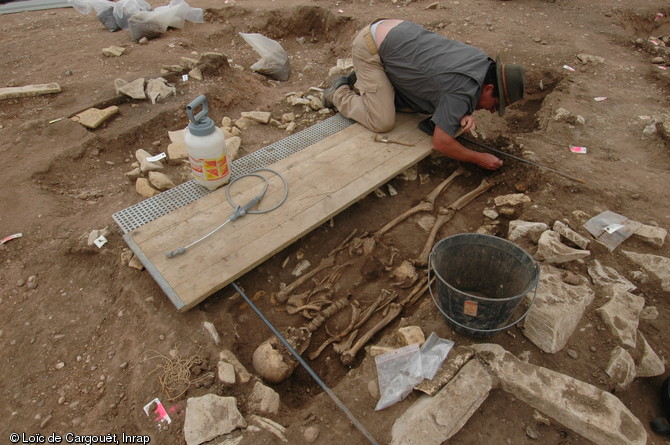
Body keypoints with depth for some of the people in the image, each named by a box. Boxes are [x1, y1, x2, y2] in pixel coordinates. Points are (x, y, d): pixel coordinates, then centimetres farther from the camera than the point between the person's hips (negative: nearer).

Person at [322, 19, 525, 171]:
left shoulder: (483, 62, -1)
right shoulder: (464, 90, -27)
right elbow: (441, 143, -25)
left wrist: (464, 115, -11)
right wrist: (479, 159, -12)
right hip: (370, 48, -8)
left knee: (412, 105, 10)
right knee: (383, 123, -12)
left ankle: (360, 81, 23)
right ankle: (338, 94, 11)